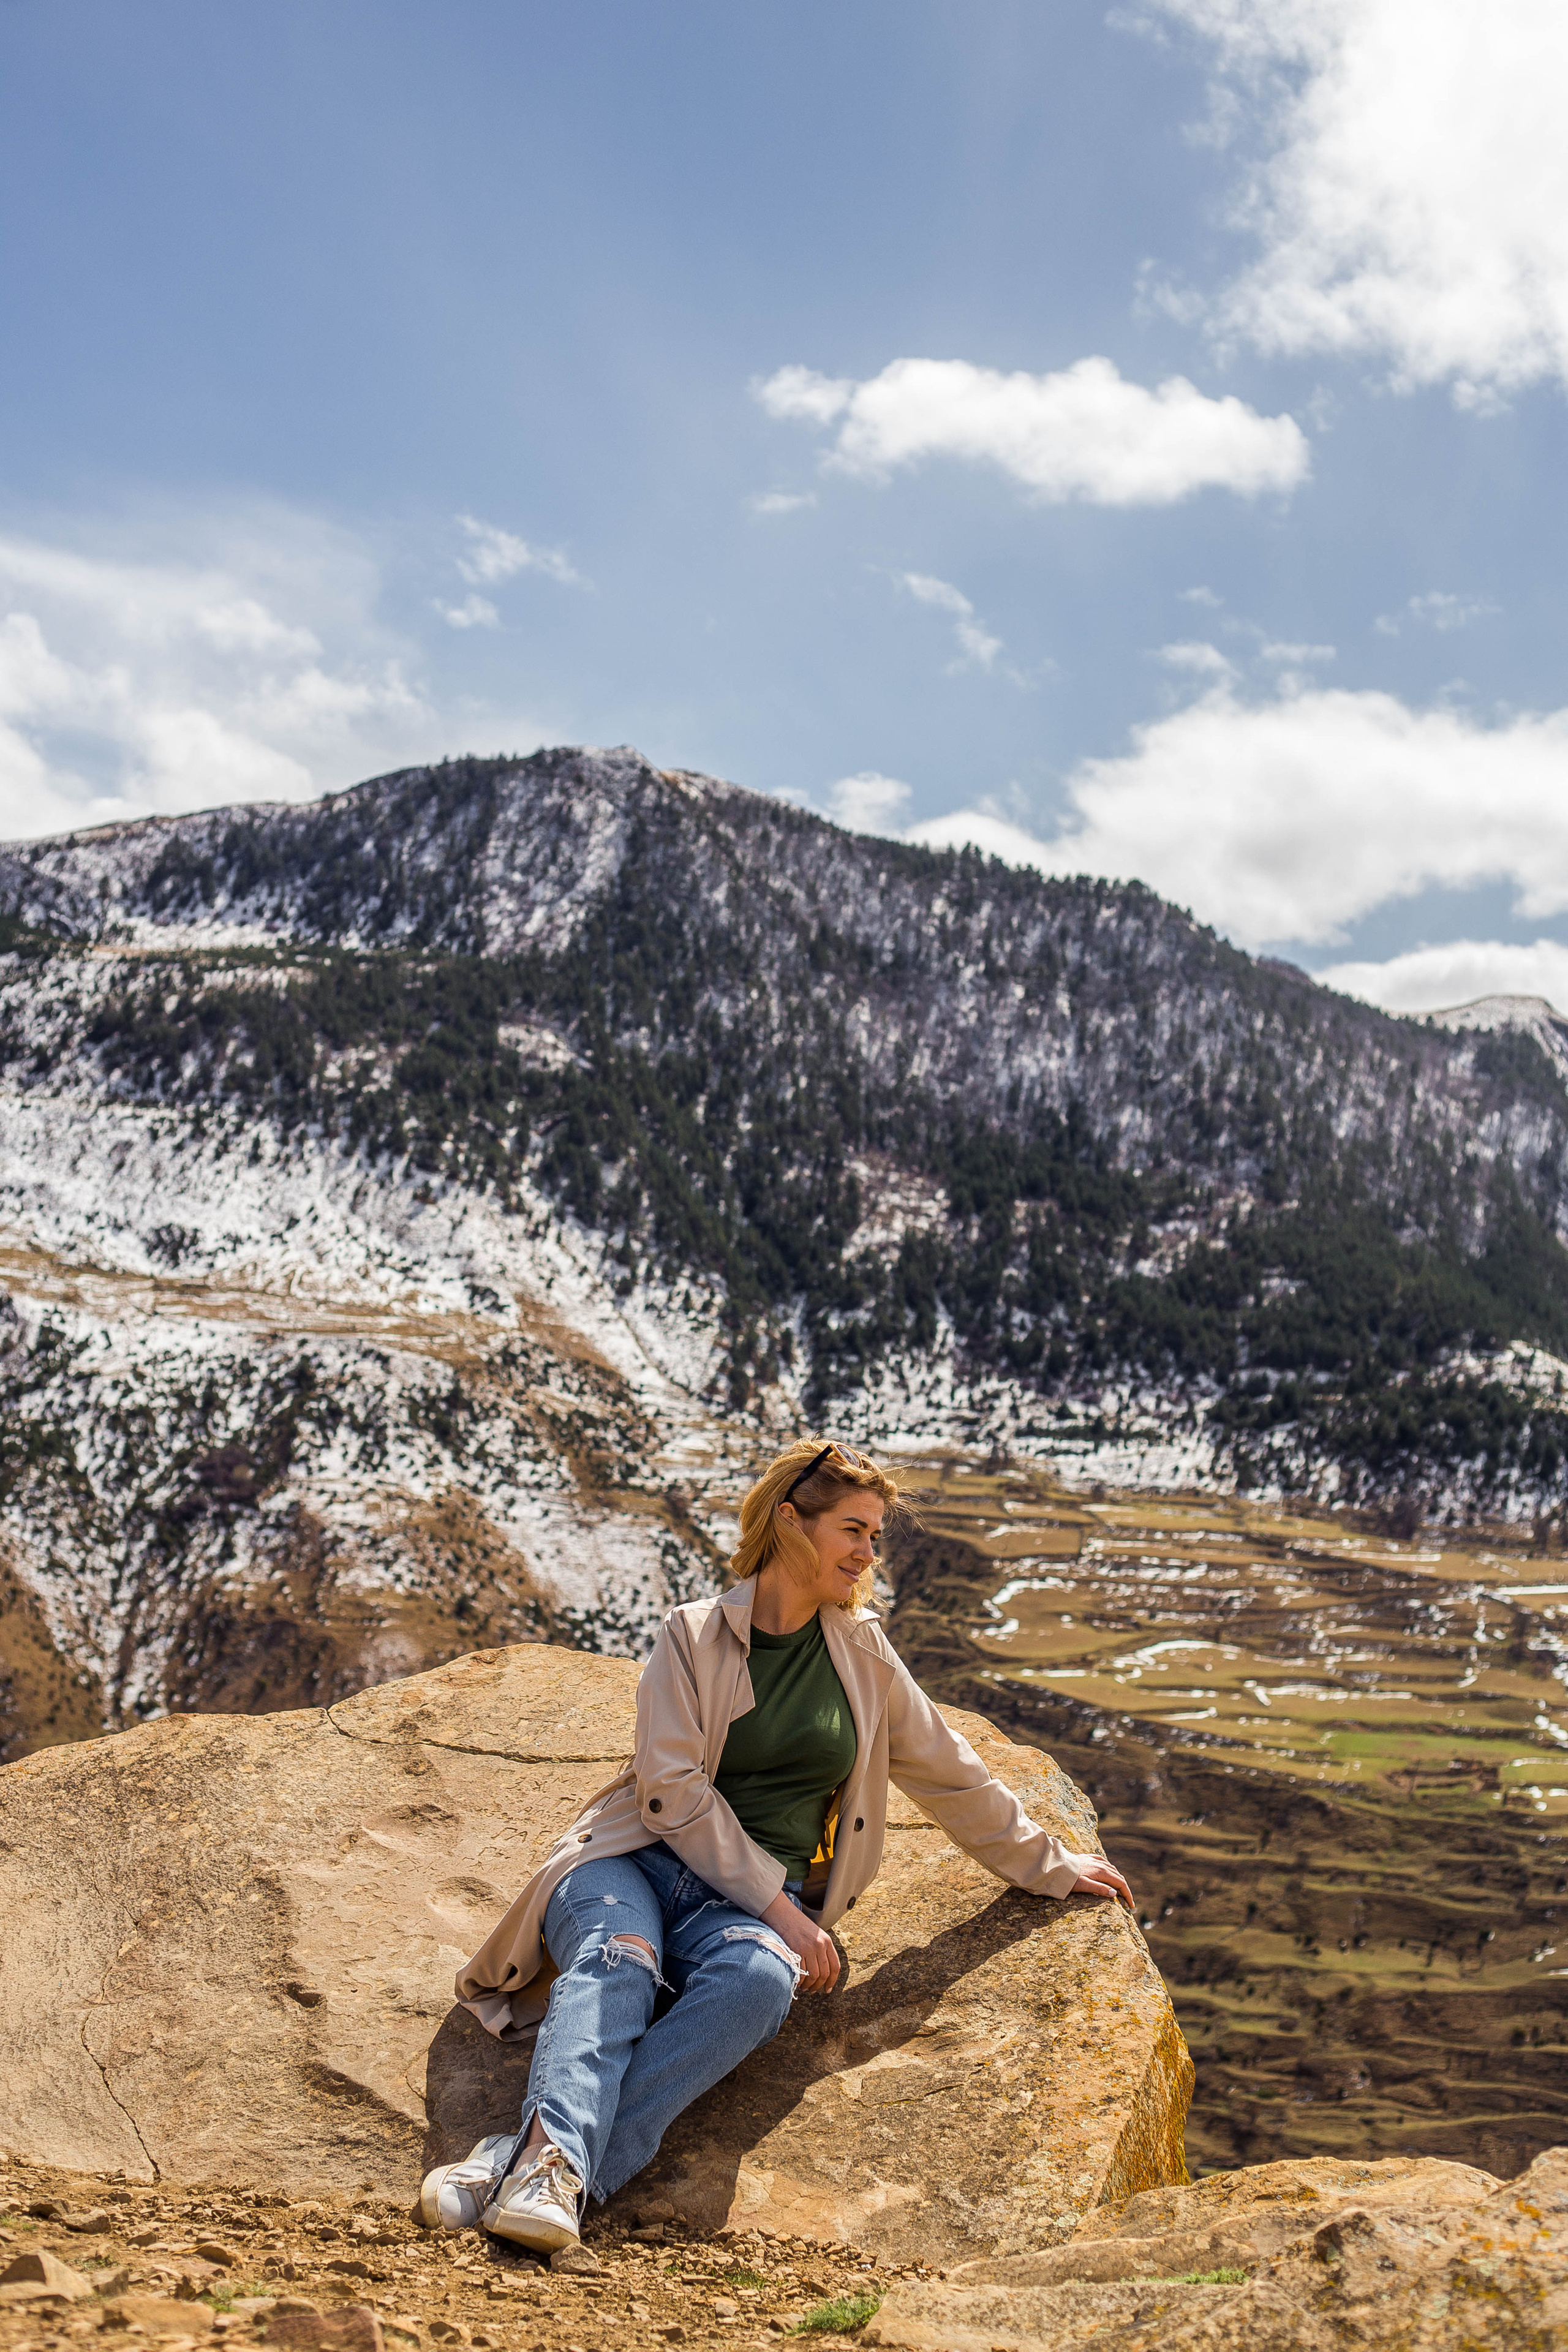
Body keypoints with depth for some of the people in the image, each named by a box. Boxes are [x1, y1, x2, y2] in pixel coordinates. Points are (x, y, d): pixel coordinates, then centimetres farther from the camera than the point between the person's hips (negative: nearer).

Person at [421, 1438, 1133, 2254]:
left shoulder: (860, 1649, 13)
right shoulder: (696, 1633, 1)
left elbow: (948, 1772, 24)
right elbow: (672, 1790, -8)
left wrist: (1049, 1868, 29)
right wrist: (780, 1905, -14)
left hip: (756, 1904, 2)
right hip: (639, 1860, -1)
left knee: (759, 1978, -34)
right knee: (619, 1960, -36)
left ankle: (530, 2164, -47)